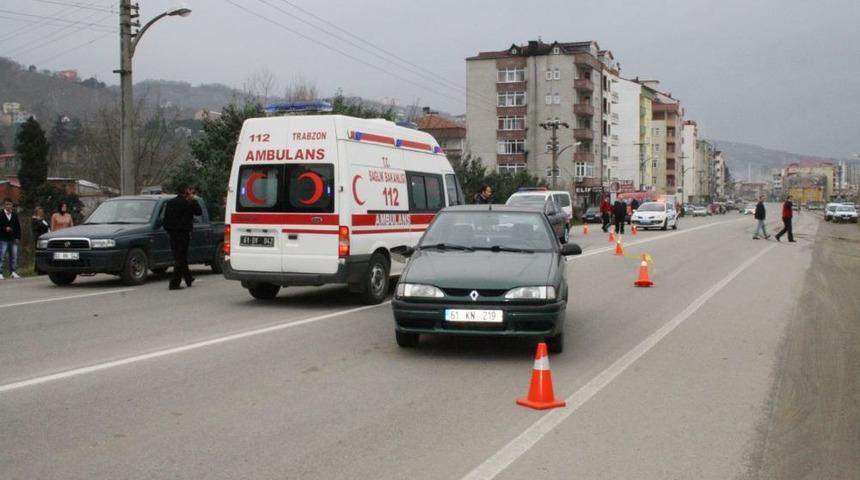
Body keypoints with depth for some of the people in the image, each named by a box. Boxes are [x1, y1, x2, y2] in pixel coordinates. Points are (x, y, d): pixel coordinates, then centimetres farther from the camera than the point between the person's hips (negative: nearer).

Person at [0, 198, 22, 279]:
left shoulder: (15, 215, 10)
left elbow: (18, 227, 11)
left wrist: (18, 237, 5)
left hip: (13, 239, 4)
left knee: (14, 257, 5)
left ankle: (13, 272, 13)